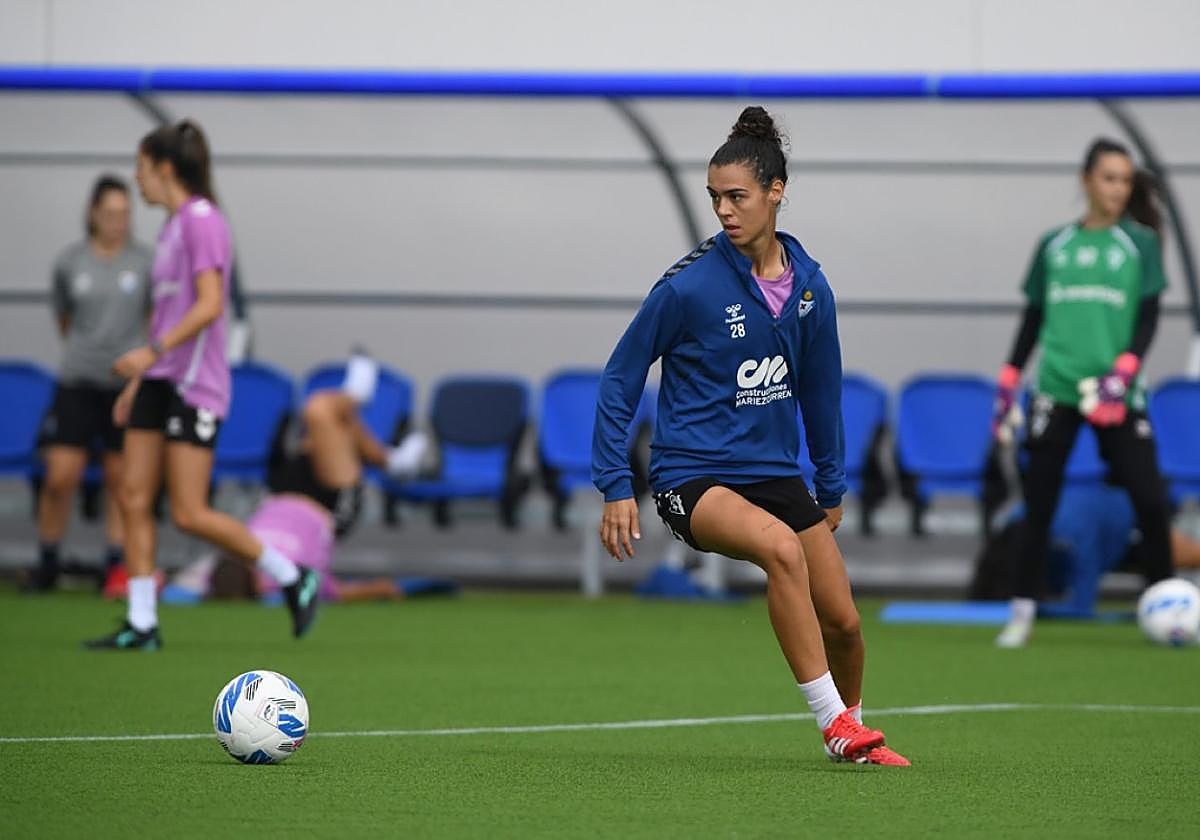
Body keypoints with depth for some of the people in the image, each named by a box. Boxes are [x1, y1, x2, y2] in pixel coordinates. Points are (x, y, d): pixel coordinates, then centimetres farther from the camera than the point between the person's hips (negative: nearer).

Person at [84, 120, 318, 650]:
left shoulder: (202, 220, -12)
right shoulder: (173, 225, 16)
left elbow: (209, 305, -21)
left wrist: (152, 352, -27)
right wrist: (138, 381, 21)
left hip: (195, 386, -9)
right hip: (160, 383, 9)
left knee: (190, 514, -9)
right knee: (134, 500, 1)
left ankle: (293, 579, 5)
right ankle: (141, 625, 3)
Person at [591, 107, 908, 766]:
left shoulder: (809, 286, 1)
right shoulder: (689, 285, -13)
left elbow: (820, 388, 15)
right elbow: (619, 381, -6)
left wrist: (831, 487, 20)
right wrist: (614, 488, -10)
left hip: (775, 472, 5)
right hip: (692, 477, -5)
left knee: (842, 621, 3)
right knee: (782, 548, -34)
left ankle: (850, 724, 34)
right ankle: (835, 725, -28)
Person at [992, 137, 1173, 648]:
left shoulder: (1140, 243, 5)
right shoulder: (1054, 246, 11)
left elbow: (1148, 317, 0)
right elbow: (1033, 318, 16)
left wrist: (1123, 373, -15)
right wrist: (1008, 383, 9)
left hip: (1117, 394, -1)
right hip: (1056, 389, 1)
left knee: (1149, 498, -7)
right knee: (1040, 500, -1)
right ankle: (1024, 611, 7)